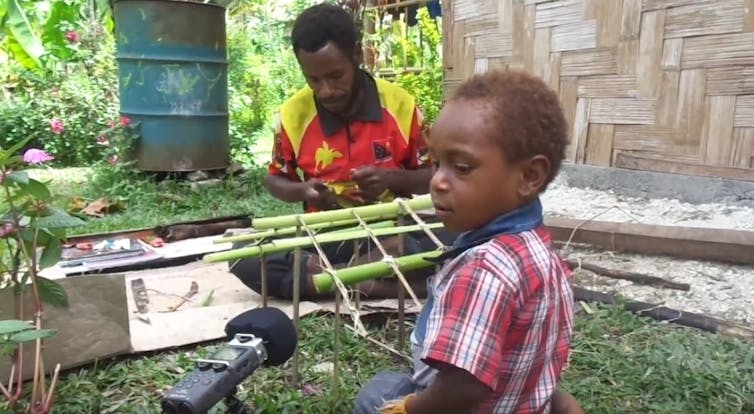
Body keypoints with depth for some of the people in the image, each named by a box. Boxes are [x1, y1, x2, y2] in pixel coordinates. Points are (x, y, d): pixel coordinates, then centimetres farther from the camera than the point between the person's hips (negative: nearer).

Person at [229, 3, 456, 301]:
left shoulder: (400, 104, -5)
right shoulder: (293, 114, -4)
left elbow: (432, 177, 4)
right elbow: (274, 179, 11)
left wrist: (392, 179, -17)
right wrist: (304, 191, -12)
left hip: (392, 228, 0)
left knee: (453, 241, -32)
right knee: (244, 257, -24)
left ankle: (314, 272, -24)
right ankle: (378, 285, -27)